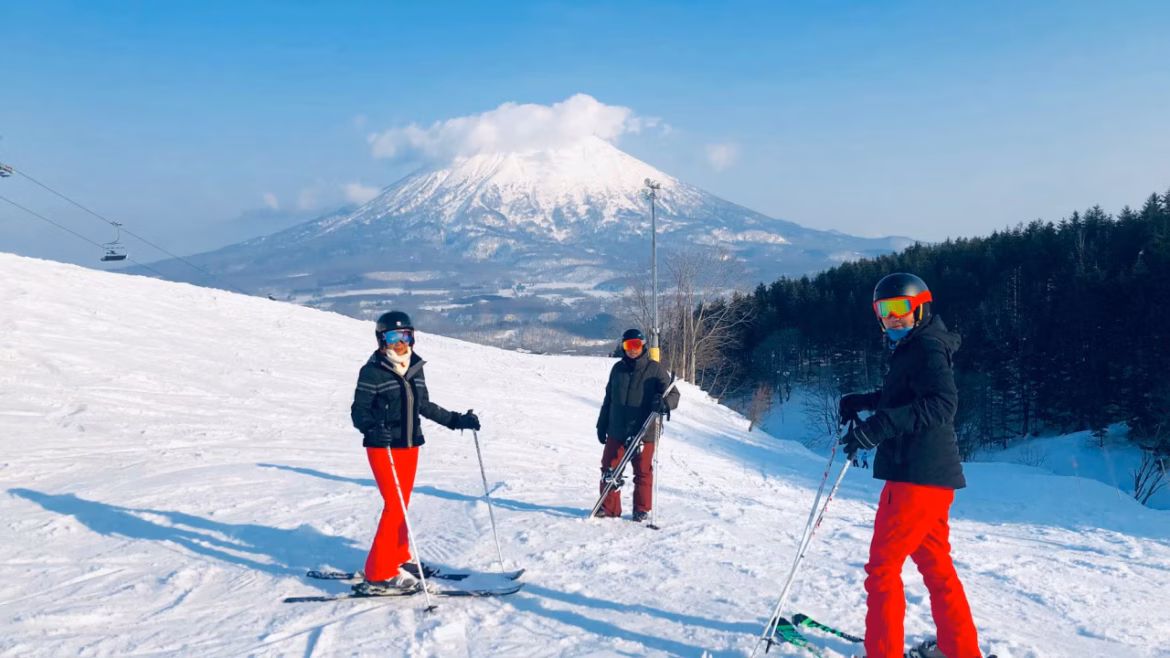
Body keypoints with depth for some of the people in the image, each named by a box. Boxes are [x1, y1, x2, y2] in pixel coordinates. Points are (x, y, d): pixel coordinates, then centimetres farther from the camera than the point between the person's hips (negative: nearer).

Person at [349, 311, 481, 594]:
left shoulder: (415, 368, 6)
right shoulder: (372, 371, -12)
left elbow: (425, 406, 16)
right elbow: (359, 410, -13)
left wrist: (456, 420, 15)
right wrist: (372, 429, -33)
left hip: (410, 445, 6)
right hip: (383, 448, -6)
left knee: (402, 505, 16)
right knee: (395, 506, -10)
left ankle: (398, 559, 33)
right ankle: (378, 574, -2)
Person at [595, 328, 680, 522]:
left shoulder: (655, 369, -4)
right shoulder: (618, 368, 8)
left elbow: (673, 394, -7)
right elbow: (608, 399, 17)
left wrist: (665, 403, -30)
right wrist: (602, 425, 17)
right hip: (616, 431, 4)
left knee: (643, 472, 6)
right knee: (610, 469, 7)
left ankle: (642, 509, 20)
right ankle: (609, 507, 19)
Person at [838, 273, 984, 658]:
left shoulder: (927, 347, -12)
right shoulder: (910, 350, 18)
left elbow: (941, 403, -27)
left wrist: (879, 424, -37)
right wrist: (864, 402, 18)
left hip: (918, 475, -10)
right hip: (933, 475, 10)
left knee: (882, 566, -4)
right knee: (935, 565, 18)